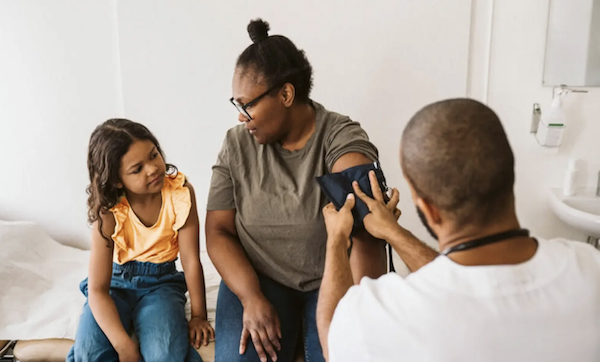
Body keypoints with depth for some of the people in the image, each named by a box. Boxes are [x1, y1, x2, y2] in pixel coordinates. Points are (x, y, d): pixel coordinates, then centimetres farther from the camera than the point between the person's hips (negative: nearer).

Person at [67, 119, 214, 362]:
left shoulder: (181, 192, -18)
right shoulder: (108, 212, -17)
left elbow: (191, 260, -11)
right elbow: (98, 290, -18)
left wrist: (198, 316, -7)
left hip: (161, 282, 0)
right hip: (116, 282, 0)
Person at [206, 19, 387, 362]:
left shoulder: (341, 136, -13)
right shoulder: (237, 145, -1)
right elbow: (218, 232, -2)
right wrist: (251, 297, -16)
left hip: (333, 281, -2)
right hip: (259, 278, 2)